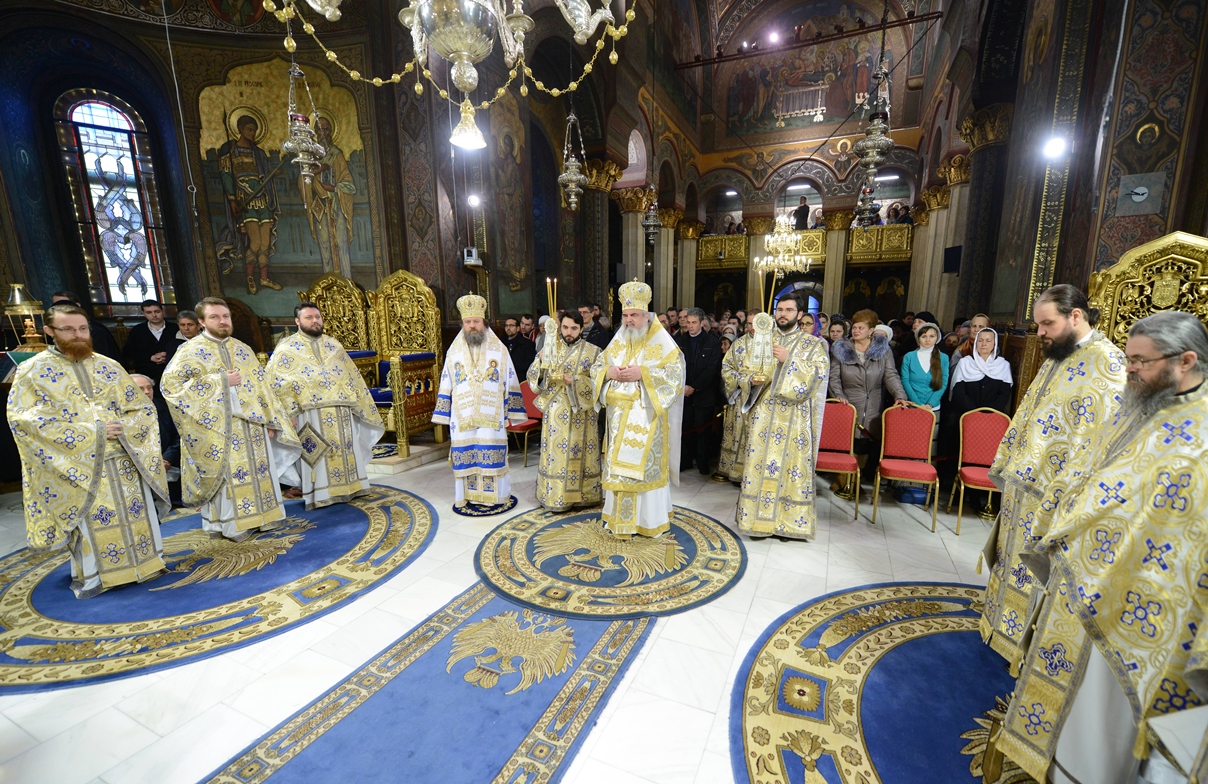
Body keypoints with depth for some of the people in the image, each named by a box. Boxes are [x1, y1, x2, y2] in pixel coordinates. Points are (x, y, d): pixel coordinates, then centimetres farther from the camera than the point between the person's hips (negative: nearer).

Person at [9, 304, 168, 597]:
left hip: (124, 460, 3)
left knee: (136, 513, 8)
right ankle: (91, 576, 20)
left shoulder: (109, 367, 8)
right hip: (79, 466, -3)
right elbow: (24, 420, -9)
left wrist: (123, 427, -10)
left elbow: (142, 407, 9)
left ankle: (144, 563, 23)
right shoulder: (33, 371, -1)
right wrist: (89, 433, -17)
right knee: (91, 524, 2)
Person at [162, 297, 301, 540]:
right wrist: (219, 381, -15)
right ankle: (232, 523, 12)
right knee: (227, 475, 0)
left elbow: (260, 386, 11)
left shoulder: (243, 349, 11)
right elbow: (169, 384, -12)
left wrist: (270, 420, 4)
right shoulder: (190, 351, -2)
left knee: (258, 470, 8)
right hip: (219, 428, -4)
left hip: (251, 423, 4)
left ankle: (261, 515, 20)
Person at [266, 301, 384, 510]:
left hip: (340, 411, 4)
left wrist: (358, 403, 11)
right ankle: (319, 495, 10)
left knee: (345, 450, 9)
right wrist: (289, 412, -13)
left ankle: (347, 488, 21)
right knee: (316, 455, 0)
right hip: (310, 413, -4)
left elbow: (352, 376, 15)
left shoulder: (333, 344, 14)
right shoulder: (287, 348, 1)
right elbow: (277, 383, -5)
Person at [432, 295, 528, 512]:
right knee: (466, 456, 5)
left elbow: (510, 383, 3)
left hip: (491, 416, -1)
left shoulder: (499, 349, 2)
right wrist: (444, 414, 6)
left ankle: (493, 496, 16)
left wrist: (512, 411, 1)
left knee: (492, 453, 2)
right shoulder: (454, 351, 7)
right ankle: (469, 496, 19)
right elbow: (446, 386, 9)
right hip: (463, 417, 2)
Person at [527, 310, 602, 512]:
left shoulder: (593, 352, 0)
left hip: (581, 414, -1)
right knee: (554, 455, 3)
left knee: (581, 454, 6)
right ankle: (555, 496, 15)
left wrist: (577, 382, -18)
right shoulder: (550, 350, 6)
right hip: (556, 413, 2)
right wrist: (541, 363, -16)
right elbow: (532, 378, 4)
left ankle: (583, 494, 20)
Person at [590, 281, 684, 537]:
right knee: (620, 465, 10)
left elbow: (676, 370, -14)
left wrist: (642, 373, -22)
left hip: (646, 417, -5)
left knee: (646, 466, -1)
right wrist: (610, 371, -9)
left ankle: (650, 519, 14)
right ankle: (621, 516, 25)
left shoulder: (661, 342, -5)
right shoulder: (617, 341, 12)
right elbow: (596, 367, 14)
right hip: (619, 416, 5)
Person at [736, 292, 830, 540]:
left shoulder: (813, 344, 4)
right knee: (759, 464, 3)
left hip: (794, 420, -2)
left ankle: (788, 522, 14)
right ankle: (759, 518, 15)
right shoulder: (762, 340, 12)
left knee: (792, 465, 0)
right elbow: (746, 373, 12)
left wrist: (789, 360, -16)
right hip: (763, 415, 3)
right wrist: (752, 380, -11)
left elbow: (819, 375, -8)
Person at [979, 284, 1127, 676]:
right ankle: (1007, 626, 37)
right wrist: (1005, 463, 15)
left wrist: (1061, 495, -23)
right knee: (1012, 559, 20)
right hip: (1022, 482, 8)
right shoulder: (1057, 357, 10)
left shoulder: (1106, 363, -17)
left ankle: (1029, 648, 24)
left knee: (1036, 571, 6)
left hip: (1051, 492, -8)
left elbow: (1095, 437, -22)